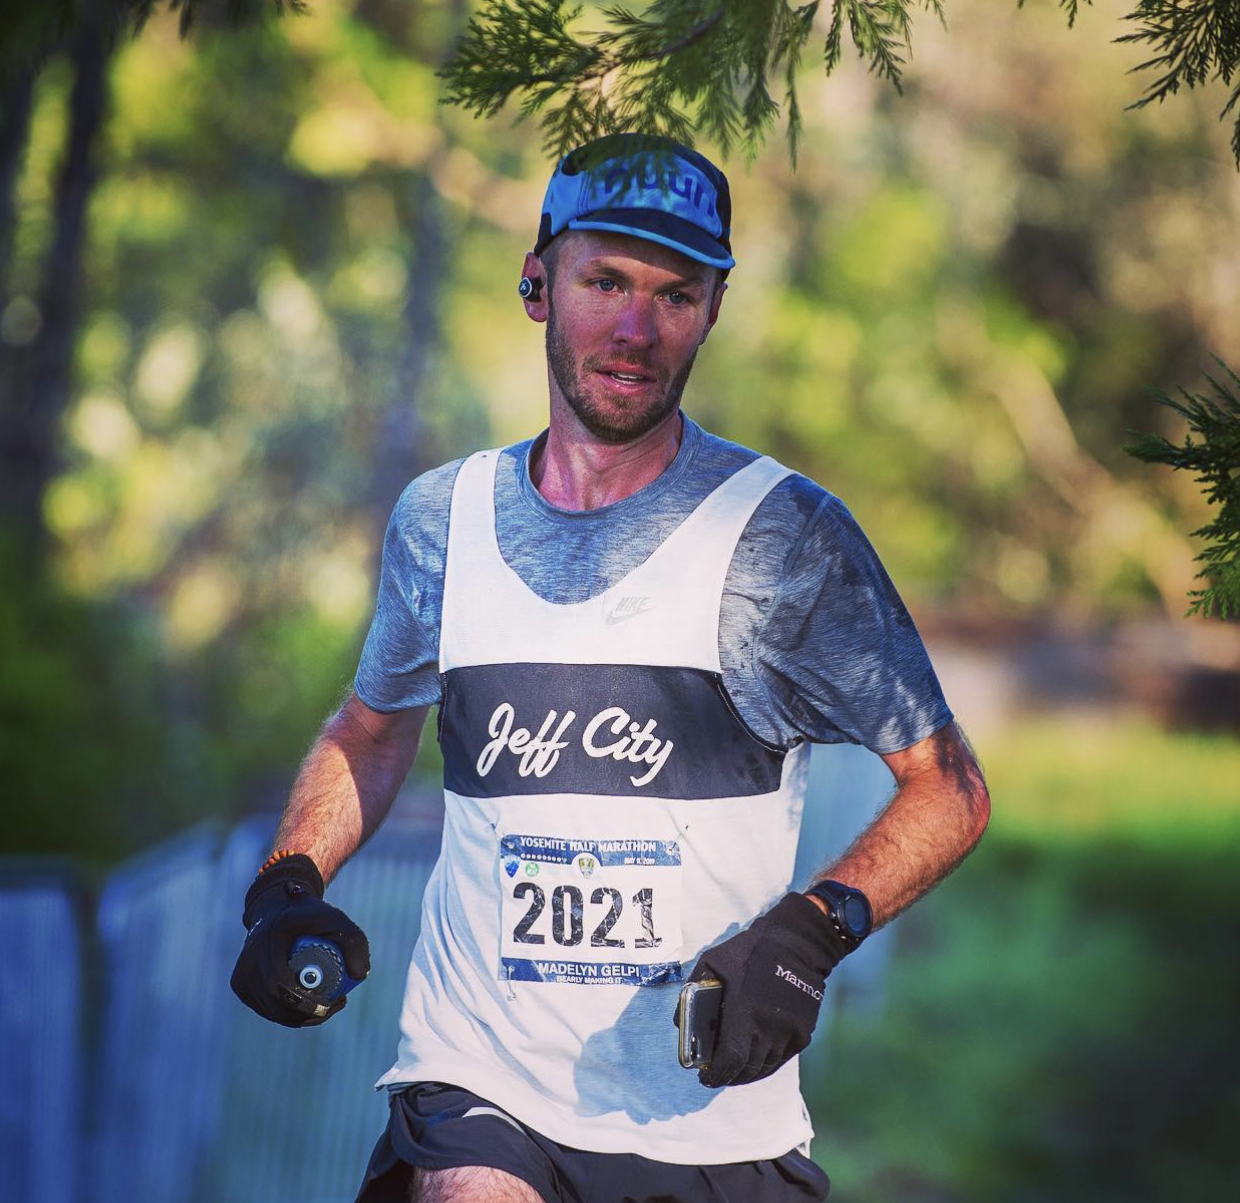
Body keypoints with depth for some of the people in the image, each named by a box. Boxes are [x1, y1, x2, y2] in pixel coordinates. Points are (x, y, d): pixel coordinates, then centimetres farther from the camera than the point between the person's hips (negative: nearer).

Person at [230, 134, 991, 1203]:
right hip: (475, 1091, 1)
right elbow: (371, 731, 23)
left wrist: (816, 927, -17)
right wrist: (288, 884, 6)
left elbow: (950, 789, -1)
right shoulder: (442, 519, 5)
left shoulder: (784, 534, -4)